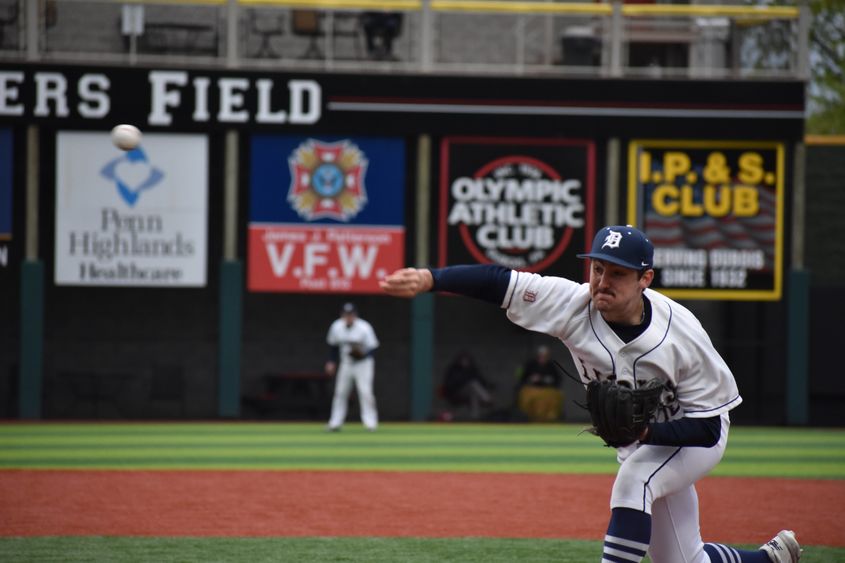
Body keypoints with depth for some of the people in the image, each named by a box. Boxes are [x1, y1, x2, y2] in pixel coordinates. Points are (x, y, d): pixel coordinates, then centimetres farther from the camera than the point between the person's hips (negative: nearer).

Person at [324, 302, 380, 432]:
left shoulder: (364, 328, -19)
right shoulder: (336, 327, -7)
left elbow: (372, 347, -17)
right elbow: (332, 345, 10)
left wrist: (363, 353, -35)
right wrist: (331, 361, 6)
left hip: (363, 363, -4)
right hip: (346, 363, 4)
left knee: (365, 391, -14)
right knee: (340, 392, 6)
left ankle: (370, 422, -9)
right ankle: (335, 422, 14)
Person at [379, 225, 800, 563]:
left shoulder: (682, 336, -31)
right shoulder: (575, 305, -24)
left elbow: (707, 427, -26)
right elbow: (498, 282, -33)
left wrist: (646, 432, -41)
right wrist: (430, 279, -46)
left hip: (696, 435, -5)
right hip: (641, 442, 6)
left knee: (634, 479, -36)